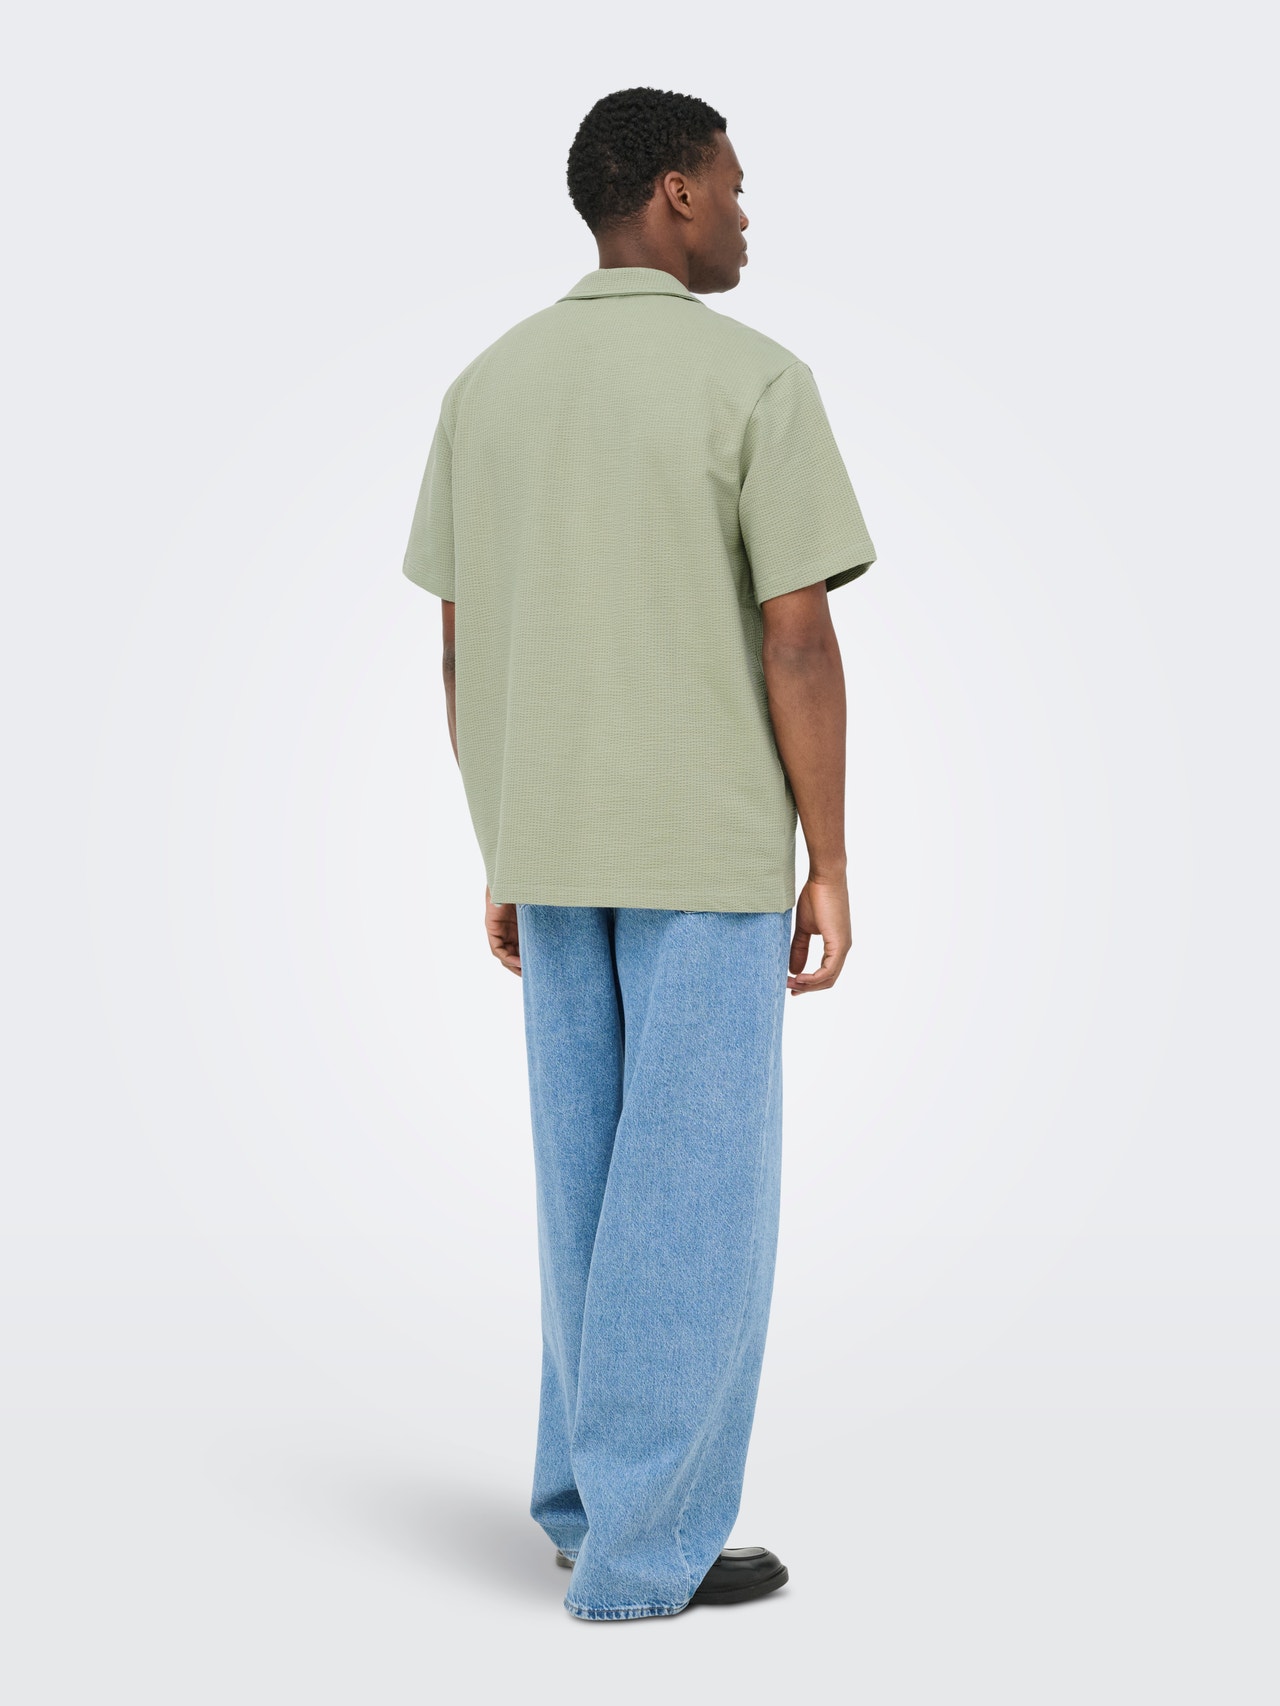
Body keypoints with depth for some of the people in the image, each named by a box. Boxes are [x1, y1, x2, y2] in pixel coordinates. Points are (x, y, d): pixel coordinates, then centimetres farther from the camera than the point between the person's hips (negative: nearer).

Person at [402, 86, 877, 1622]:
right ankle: (644, 1544, 5)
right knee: (696, 1190, 1)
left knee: (597, 1172, 16)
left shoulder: (488, 388, 5)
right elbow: (800, 644, -15)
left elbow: (461, 654, 7)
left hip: (553, 843, 6)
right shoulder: (761, 384, -12)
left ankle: (599, 1489, 20)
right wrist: (829, 872, -9)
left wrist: (503, 859, 14)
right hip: (710, 847, -6)